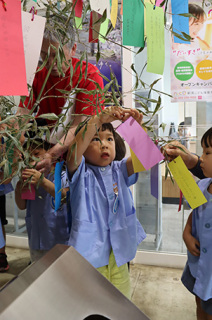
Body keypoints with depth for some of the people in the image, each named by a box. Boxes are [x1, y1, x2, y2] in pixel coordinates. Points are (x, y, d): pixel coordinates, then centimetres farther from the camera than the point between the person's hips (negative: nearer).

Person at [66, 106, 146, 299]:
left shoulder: (119, 170, 5)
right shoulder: (81, 173, -7)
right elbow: (75, 148, -27)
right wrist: (99, 119, -36)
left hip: (118, 253, 4)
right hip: (89, 253, -3)